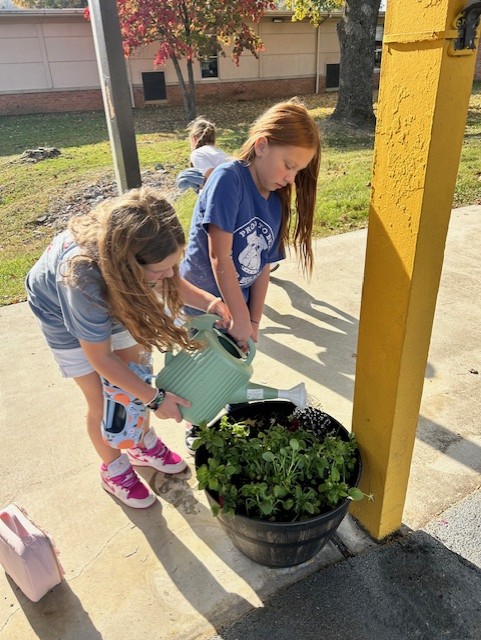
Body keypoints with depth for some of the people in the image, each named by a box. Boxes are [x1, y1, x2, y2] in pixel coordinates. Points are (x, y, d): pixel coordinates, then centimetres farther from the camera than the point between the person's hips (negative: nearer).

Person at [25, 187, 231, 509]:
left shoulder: (138, 243, -32)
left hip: (115, 300, 5)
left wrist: (209, 302, -28)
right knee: (103, 400, 3)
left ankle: (143, 444, 38)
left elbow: (172, 282, -9)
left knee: (137, 374, 11)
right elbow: (100, 358, -30)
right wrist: (156, 399, -27)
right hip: (64, 312, -4)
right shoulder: (83, 276, -44)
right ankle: (115, 470, 31)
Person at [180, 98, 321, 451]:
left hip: (236, 309, 6)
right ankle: (195, 429, 41)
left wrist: (253, 322, -4)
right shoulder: (228, 178, -20)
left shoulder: (277, 202, 1)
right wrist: (241, 318, -20)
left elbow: (263, 268, 1)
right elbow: (219, 257, -24)